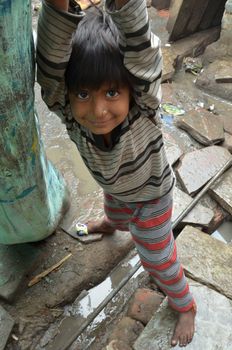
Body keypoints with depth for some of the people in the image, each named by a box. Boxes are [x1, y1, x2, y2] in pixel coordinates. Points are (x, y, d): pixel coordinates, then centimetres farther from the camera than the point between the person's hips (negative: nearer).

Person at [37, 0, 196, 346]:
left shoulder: (143, 107, -39)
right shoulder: (70, 114, -33)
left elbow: (141, 51, -56)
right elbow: (52, 63, -50)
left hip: (152, 193, -3)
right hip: (115, 188, 4)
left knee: (157, 259, 13)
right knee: (115, 217, 36)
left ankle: (186, 306, 43)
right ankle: (108, 225, 75)